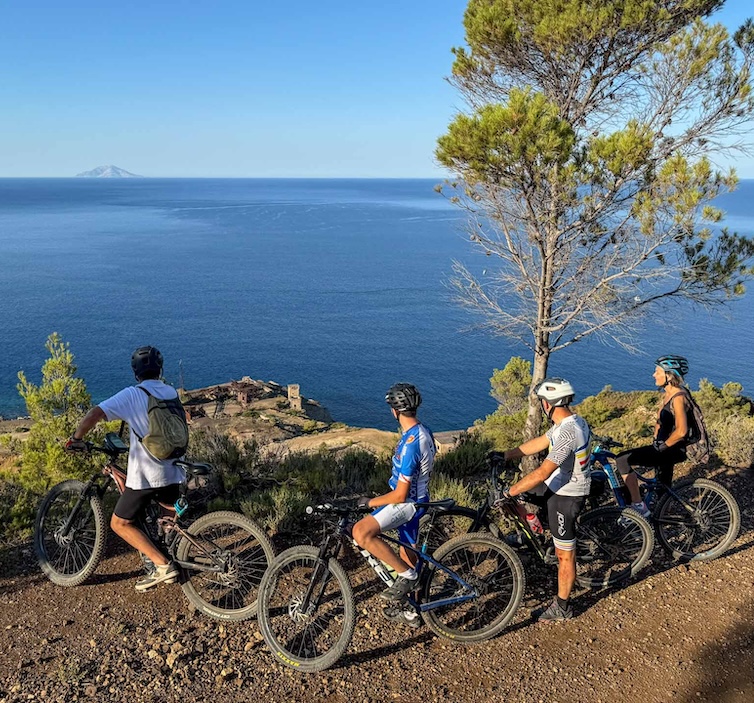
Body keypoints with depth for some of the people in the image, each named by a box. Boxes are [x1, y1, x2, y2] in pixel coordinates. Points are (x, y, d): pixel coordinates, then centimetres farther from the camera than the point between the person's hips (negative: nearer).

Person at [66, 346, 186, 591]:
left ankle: (162, 565, 0)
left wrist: (76, 438, -6)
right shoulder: (172, 393, 5)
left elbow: (95, 414, -23)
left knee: (120, 523, 10)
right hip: (172, 470, 6)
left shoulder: (132, 395, -11)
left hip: (144, 474, -5)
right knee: (171, 509, 32)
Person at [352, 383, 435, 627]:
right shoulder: (423, 432, 2)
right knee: (407, 555, 21)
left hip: (406, 502, -10)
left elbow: (400, 495, -26)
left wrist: (370, 502, -11)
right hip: (417, 498, 10)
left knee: (361, 532, -24)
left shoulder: (410, 444, -28)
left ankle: (408, 575, -12)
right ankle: (410, 610, 37)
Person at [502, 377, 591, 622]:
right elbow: (538, 443, 10)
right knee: (521, 497, 18)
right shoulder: (572, 420, 1)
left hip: (566, 496, -9)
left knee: (565, 555, 6)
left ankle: (562, 608, 23)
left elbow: (542, 473, -32)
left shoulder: (567, 432, -31)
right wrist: (505, 455, 9)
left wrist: (508, 493, -27)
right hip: (559, 486, 9)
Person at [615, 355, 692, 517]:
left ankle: (639, 506, -13)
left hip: (673, 449, -10)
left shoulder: (678, 397, -20)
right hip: (665, 447, 10)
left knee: (622, 460, -19)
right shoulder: (666, 395, 9)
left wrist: (662, 446, -16)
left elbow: (681, 431, -28)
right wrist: (655, 442, 10)